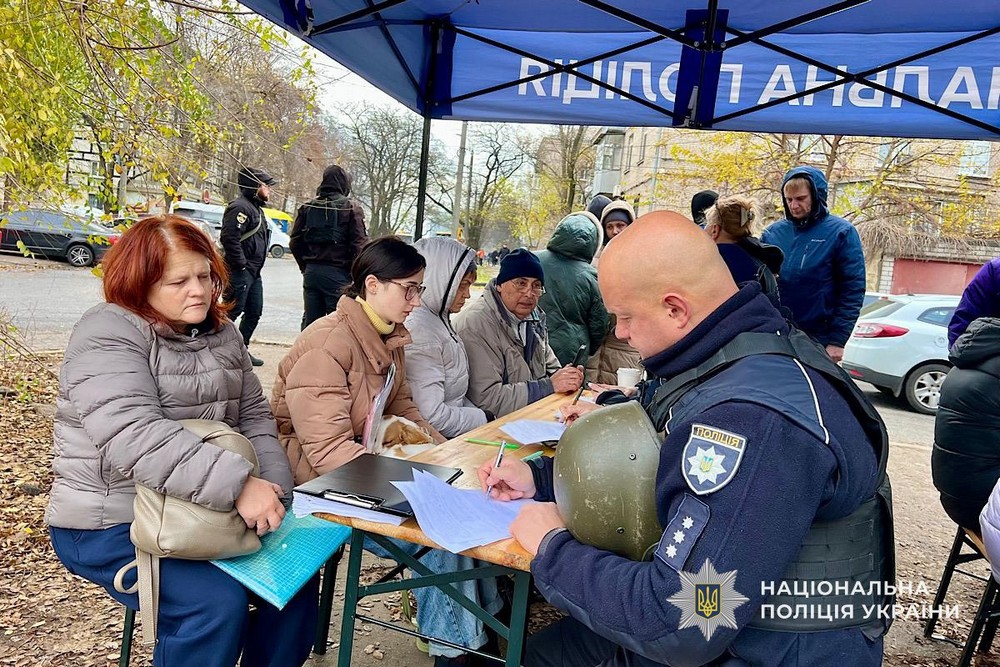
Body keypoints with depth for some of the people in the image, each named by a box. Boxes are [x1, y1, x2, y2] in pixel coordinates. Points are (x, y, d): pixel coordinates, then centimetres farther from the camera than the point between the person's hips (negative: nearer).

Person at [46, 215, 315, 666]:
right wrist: (238, 484, -38)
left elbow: (253, 418, 7)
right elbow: (135, 438, -31)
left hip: (204, 511, 7)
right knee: (217, 601, -25)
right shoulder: (108, 334, -16)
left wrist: (274, 490, -10)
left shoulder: (221, 333, 7)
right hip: (112, 523, -6)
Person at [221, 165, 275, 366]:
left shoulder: (256, 208, 20)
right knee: (231, 312, -5)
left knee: (254, 313, 15)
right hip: (240, 272, -10)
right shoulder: (240, 207, -14)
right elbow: (229, 237, -25)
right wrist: (240, 264, -20)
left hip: (254, 272, 10)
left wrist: (255, 266, 15)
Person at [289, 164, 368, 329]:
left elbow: (295, 242, 8)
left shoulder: (307, 207, 9)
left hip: (311, 272, 5)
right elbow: (359, 244, -12)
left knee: (310, 321, 12)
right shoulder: (351, 207, -5)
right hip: (338, 274, -5)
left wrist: (306, 266, 16)